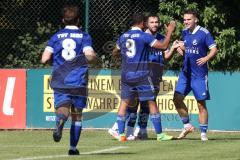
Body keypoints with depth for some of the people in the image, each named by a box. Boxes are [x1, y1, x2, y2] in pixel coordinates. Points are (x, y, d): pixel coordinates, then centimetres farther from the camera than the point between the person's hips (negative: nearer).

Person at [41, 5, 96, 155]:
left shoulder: (56, 36, 6)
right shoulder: (84, 36, 2)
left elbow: (44, 58, 0)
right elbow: (89, 55, -13)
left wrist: (53, 54, 21)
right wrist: (94, 56, 10)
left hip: (60, 82, 0)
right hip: (79, 83, 0)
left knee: (62, 109, -11)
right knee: (77, 114, 13)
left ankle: (60, 121, -47)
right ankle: (73, 147, 14)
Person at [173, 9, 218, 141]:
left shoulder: (204, 33, -10)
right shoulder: (185, 32, 9)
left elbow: (214, 49, -12)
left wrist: (206, 58, -29)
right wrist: (180, 48, 1)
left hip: (199, 74, -6)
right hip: (185, 72, 6)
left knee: (201, 104, -2)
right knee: (177, 98, -1)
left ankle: (203, 133, 7)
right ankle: (187, 126, 15)